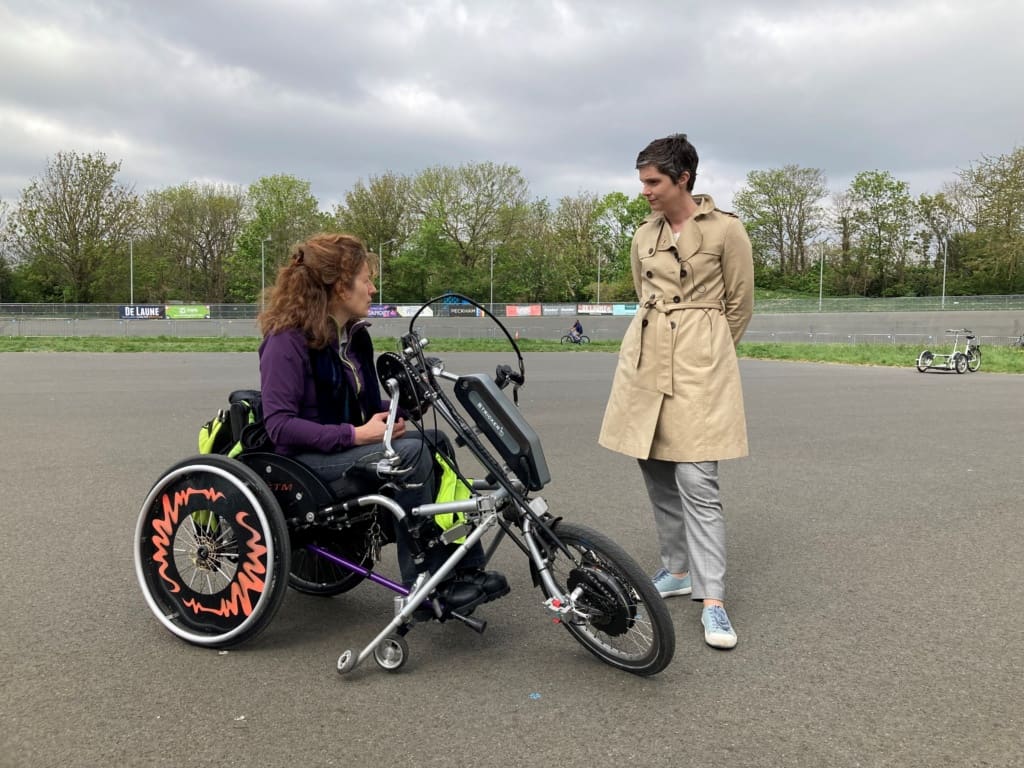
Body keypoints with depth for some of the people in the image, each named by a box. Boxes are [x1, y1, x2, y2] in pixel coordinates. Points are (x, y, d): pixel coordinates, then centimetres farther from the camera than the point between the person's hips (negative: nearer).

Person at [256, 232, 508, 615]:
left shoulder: (354, 335, 11)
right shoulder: (288, 339, -16)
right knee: (409, 452, -27)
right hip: (304, 459, -8)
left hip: (345, 447, 9)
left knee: (435, 440, -10)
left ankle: (464, 569, -12)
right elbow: (279, 425, -22)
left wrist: (398, 407, -6)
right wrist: (356, 434, -28)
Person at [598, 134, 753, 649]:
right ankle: (677, 570, 26)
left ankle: (712, 600, -5)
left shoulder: (725, 230, -4)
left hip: (698, 365, -5)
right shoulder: (643, 236, 11)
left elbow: (740, 304, 4)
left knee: (696, 481, -11)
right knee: (656, 475, 10)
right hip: (645, 359, 6)